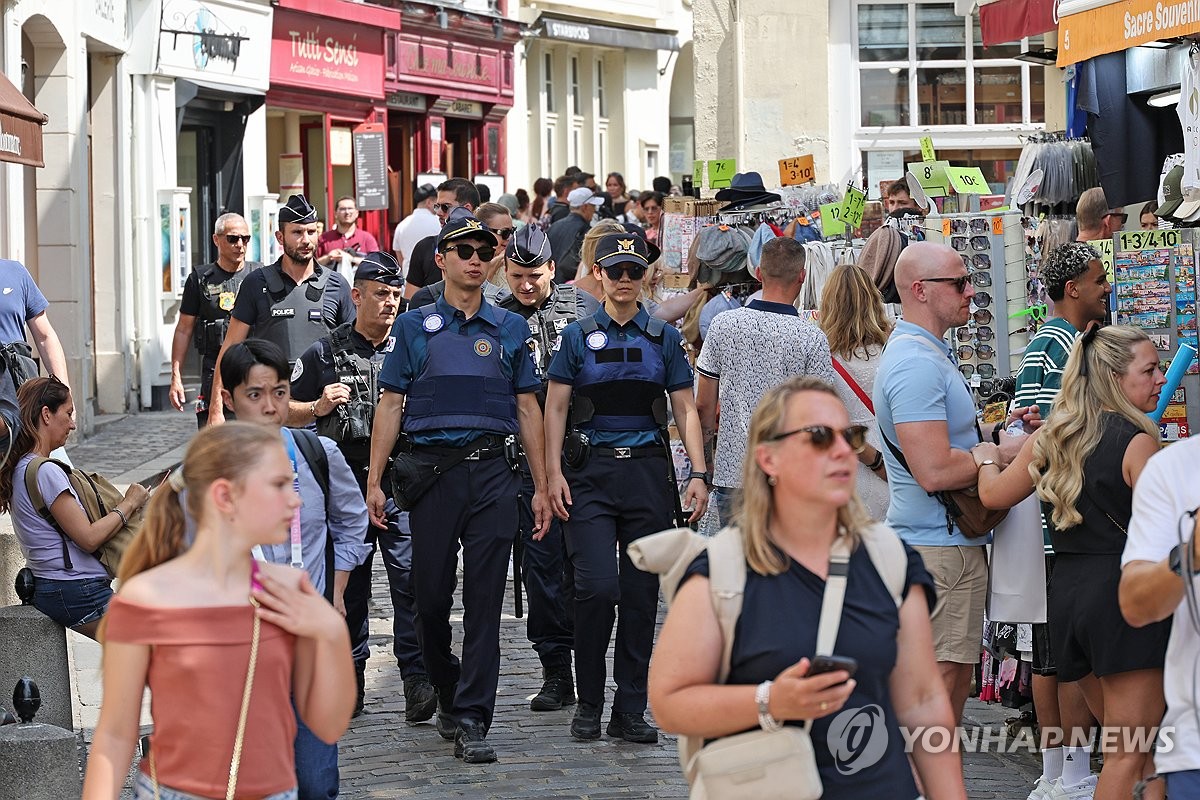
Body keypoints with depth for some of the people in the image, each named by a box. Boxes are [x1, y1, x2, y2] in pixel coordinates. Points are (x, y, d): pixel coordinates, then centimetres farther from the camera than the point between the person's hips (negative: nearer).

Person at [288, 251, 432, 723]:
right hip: (345, 482, 0)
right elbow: (286, 411, 11)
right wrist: (318, 407, -8)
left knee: (410, 577, -11)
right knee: (347, 583, 5)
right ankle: (349, 680, 14)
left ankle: (417, 680, -13)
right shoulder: (325, 353, 8)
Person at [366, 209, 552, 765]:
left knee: (485, 601, -5)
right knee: (431, 594, 3)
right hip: (433, 469, 0)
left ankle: (472, 721, -5)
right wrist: (374, 481, -1)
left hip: (493, 473, 0)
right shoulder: (415, 327, 9)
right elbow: (390, 406, 6)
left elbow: (528, 410, 13)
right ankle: (447, 693, 27)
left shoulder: (509, 329, 12)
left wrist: (541, 487, 8)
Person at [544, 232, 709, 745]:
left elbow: (685, 410, 9)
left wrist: (699, 474, -2)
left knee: (641, 592, 2)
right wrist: (554, 473, -7)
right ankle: (588, 704, 1)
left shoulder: (664, 338, 10)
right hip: (591, 472, -2)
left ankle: (630, 710, 9)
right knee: (597, 586, -14)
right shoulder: (578, 336, 5)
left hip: (648, 471, 2)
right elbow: (555, 408, 4)